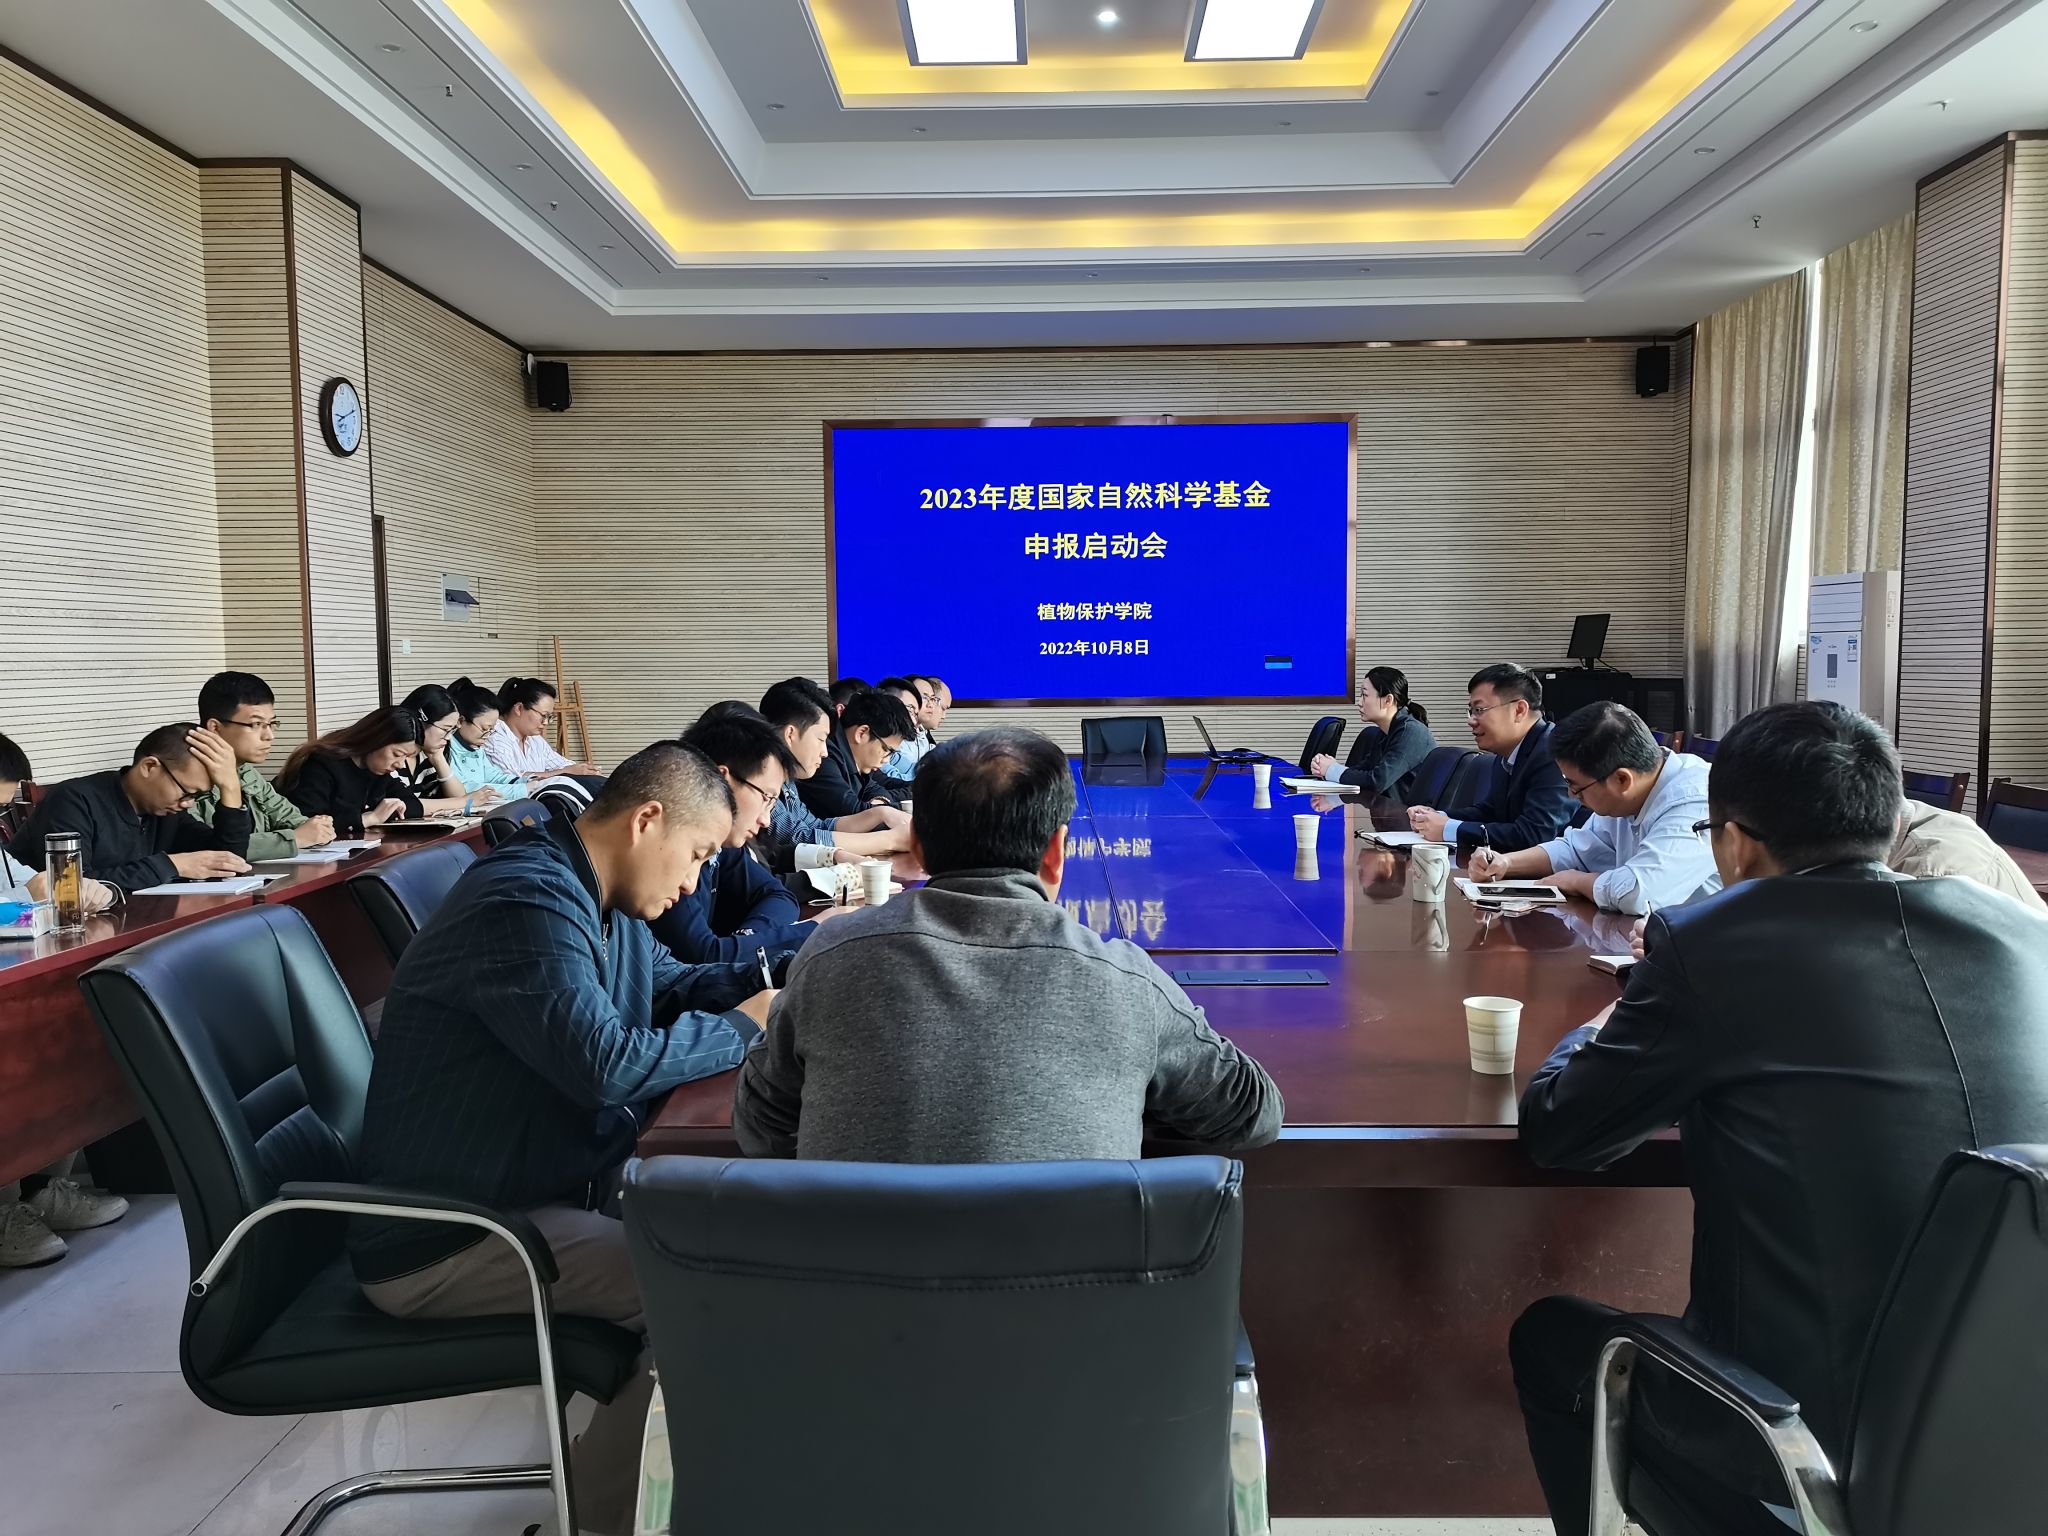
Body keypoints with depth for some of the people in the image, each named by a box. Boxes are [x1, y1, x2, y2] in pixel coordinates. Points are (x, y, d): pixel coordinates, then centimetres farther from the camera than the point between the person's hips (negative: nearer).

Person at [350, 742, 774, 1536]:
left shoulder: (594, 896, 8)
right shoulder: (528, 900, -25)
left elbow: (667, 986, 20)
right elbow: (607, 1064, -32)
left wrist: (774, 980, 2)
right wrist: (745, 1027, -17)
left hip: (543, 1184, 10)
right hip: (443, 1239, -10)